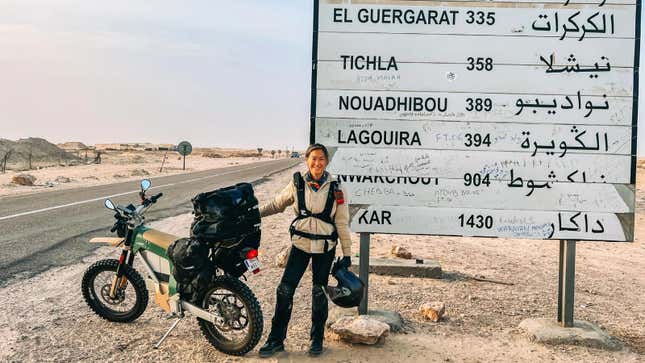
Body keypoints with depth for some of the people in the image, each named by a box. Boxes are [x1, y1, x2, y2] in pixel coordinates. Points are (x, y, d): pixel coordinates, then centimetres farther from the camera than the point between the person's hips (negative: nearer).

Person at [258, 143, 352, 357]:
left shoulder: (335, 189, -5)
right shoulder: (297, 184, -3)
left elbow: (342, 223, -1)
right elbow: (277, 205, 11)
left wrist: (347, 253, -1)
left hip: (325, 248, -1)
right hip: (300, 244, 1)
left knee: (319, 293, 9)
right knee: (285, 290, -3)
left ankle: (317, 339, 26)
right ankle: (276, 339, 10)